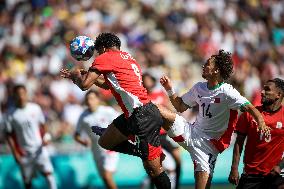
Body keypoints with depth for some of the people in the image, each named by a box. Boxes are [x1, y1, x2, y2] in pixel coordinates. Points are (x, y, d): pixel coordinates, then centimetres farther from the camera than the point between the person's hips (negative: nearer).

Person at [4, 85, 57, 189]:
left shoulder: (35, 108, 0)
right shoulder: (11, 114, -5)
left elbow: (42, 125, 12)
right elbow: (9, 135, 1)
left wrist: (45, 136, -8)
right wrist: (15, 153, -4)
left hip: (39, 148, 0)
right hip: (24, 152, 0)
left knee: (48, 173, -14)